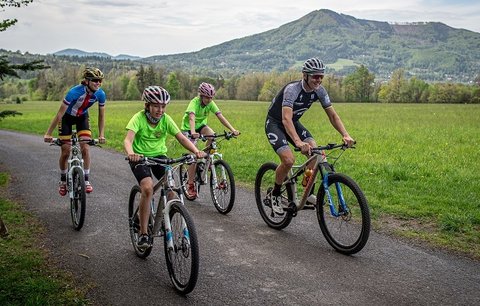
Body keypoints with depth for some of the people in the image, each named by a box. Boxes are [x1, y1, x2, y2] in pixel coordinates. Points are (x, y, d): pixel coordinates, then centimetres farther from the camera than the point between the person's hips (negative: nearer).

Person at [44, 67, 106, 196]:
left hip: (82, 117, 3)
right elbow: (59, 114, -30)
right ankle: (63, 180, 21)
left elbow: (101, 116, -8)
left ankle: (86, 180, 0)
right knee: (65, 152, -1)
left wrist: (101, 135, -15)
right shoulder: (75, 92, -36)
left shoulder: (100, 94, -23)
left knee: (85, 149, -12)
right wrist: (48, 134, -28)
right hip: (67, 117, -3)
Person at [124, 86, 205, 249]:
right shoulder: (139, 118, -17)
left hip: (159, 155, 3)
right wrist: (130, 154, -53)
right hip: (140, 157, -3)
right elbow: (128, 140, -31)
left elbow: (182, 138, -14)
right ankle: (143, 233, -14)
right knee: (148, 188, -27)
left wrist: (196, 151, -33)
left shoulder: (166, 119, -8)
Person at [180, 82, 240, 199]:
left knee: (212, 135, -29)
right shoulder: (194, 102, -28)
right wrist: (193, 132, -64)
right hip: (188, 128, -4)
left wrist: (233, 130, -35)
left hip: (201, 125, 4)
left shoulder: (211, 103, -14)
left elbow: (220, 116, -23)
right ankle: (191, 185, -3)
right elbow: (192, 118, -45)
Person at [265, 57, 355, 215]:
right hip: (275, 123, -6)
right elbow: (286, 119, -44)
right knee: (289, 160, -25)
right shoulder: (292, 89, -32)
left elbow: (333, 115, -8)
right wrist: (299, 142, -59)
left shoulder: (319, 91, -12)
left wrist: (346, 135, -25)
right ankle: (275, 194, 0)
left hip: (294, 123, 6)